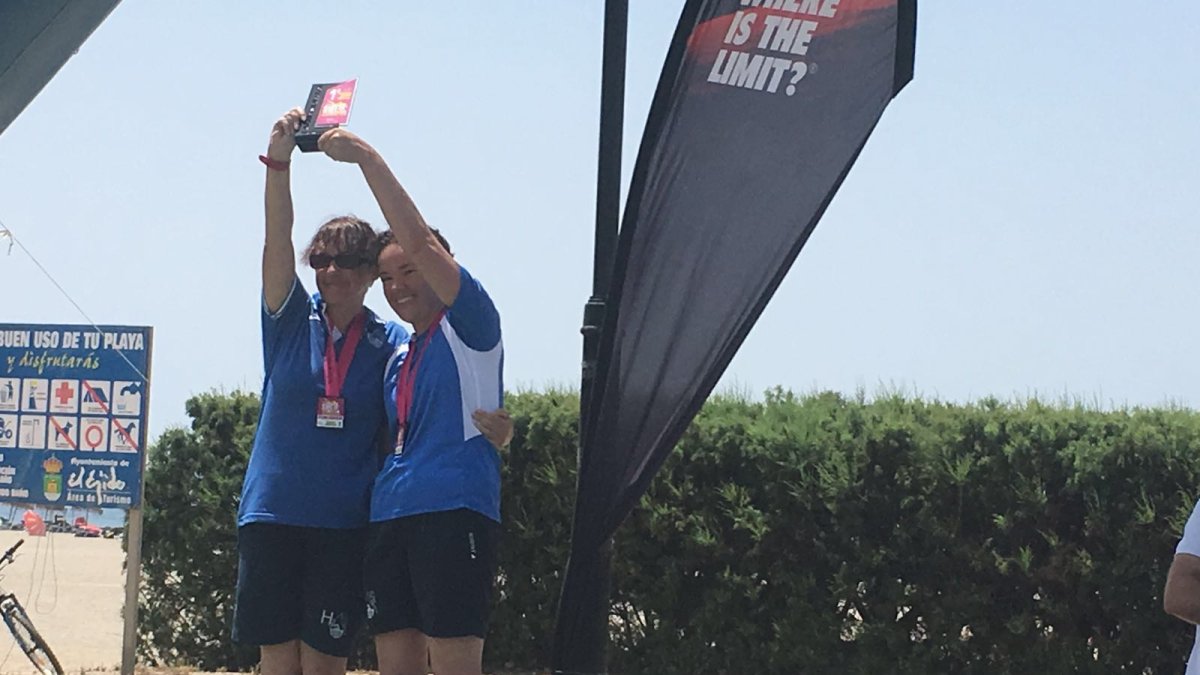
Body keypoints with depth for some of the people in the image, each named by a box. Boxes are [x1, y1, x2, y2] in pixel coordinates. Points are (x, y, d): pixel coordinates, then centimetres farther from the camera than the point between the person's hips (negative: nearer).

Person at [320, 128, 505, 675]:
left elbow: (419, 240, -11)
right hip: (390, 516, 8)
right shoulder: (398, 358, 24)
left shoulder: (469, 330, 1)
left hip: (452, 510, -8)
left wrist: (365, 157, -9)